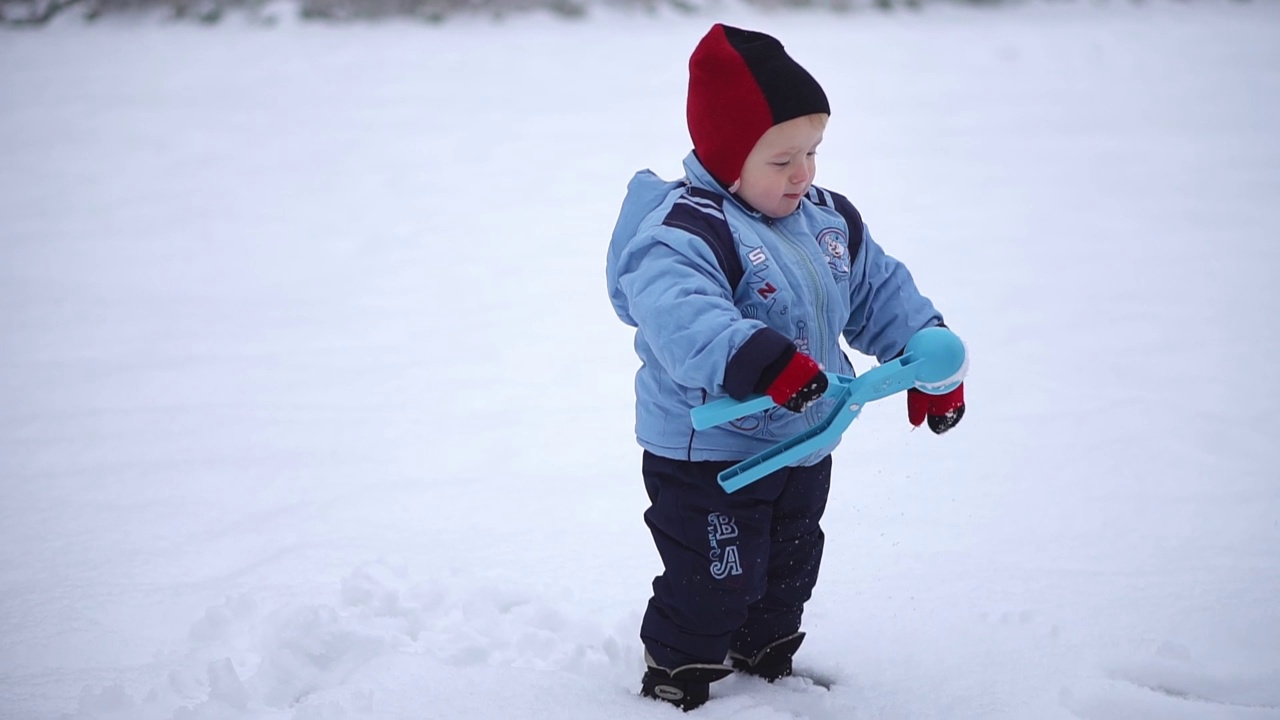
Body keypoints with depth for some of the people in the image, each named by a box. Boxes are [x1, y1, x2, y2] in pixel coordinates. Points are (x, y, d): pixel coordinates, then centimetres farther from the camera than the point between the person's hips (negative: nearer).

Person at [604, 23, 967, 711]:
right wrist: (761, 362, -58)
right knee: (712, 585, -1)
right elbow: (677, 316, -45)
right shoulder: (686, 231, -27)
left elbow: (881, 292, 11)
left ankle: (766, 664, 46)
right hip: (706, 456, -8)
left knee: (788, 571, 24)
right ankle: (677, 688, 20)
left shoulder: (830, 219, 1)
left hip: (804, 448, 8)